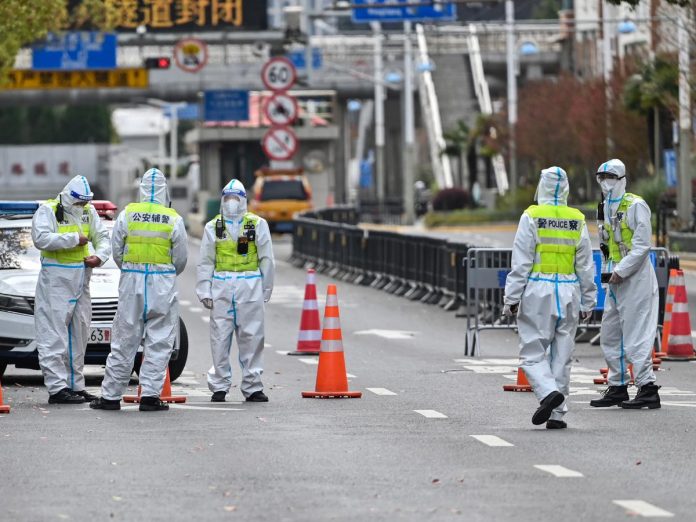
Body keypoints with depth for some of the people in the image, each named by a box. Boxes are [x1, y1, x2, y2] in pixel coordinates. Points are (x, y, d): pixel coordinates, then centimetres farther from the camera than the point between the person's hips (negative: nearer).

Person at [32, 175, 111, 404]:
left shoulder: (89, 212, 12)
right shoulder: (48, 211, -9)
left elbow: (103, 237, 16)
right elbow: (41, 239, -23)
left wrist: (100, 256, -6)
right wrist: (74, 239, -19)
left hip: (81, 281, 8)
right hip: (55, 280, -8)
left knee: (79, 334, 12)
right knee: (55, 335, -9)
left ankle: (75, 385, 19)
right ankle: (57, 388, -12)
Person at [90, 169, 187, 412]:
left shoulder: (127, 214, 0)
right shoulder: (174, 219, -3)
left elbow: (116, 251, 4)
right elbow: (181, 258, 2)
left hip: (131, 282, 2)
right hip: (163, 283, -1)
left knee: (124, 341, 6)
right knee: (159, 343, 3)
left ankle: (111, 395, 9)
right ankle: (150, 396, -1)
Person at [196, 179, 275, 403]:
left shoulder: (258, 225, 7)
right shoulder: (213, 227, 10)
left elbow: (266, 259, 9)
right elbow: (205, 262, 10)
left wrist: (265, 290, 6)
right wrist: (204, 291, 3)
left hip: (250, 285, -1)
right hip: (221, 286, 1)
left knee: (251, 338, 0)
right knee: (220, 338, 0)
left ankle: (252, 386, 6)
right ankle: (219, 386, 7)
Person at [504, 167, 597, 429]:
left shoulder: (532, 216, -6)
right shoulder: (578, 220, 6)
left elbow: (521, 262, -7)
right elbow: (586, 266, 9)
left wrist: (512, 298, -4)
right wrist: (588, 301, 16)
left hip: (538, 290, -3)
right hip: (568, 290, 3)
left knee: (532, 352, 2)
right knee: (562, 355, 7)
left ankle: (548, 392, -22)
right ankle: (556, 415, 7)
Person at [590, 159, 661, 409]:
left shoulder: (635, 205, -12)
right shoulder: (609, 207, 15)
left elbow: (642, 245, -17)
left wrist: (621, 271, -18)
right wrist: (604, 230, 2)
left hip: (636, 279, -9)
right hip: (617, 278, 9)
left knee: (636, 335, -10)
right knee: (610, 335, 13)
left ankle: (647, 389, -8)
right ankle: (617, 387, 21)